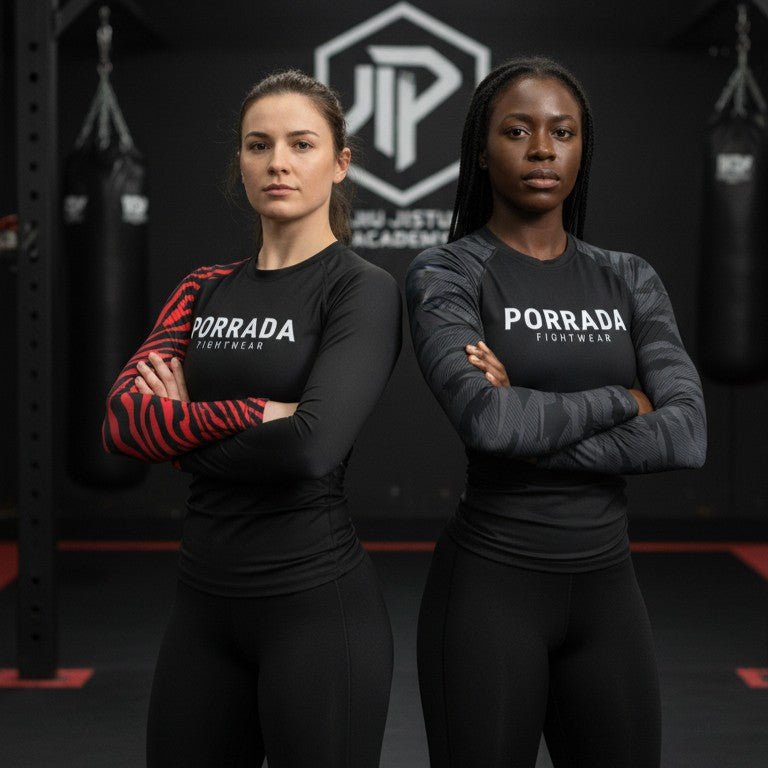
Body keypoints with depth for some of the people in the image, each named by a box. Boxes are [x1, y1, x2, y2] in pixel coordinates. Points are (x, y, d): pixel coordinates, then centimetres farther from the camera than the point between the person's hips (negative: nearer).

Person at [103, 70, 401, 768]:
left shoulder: (363, 289, -7)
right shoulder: (206, 290, 9)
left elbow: (313, 445, -23)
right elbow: (122, 419, -5)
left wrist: (180, 426, -8)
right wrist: (259, 414, -17)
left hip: (318, 603, -5)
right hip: (204, 603, 6)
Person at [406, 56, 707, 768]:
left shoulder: (628, 278, 7)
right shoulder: (445, 274, -5)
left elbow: (687, 434, -8)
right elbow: (485, 419, -24)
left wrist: (533, 426, -16)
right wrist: (622, 401, -10)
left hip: (607, 586, 5)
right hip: (490, 586, -4)